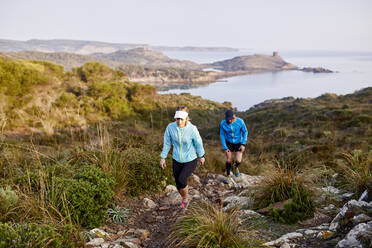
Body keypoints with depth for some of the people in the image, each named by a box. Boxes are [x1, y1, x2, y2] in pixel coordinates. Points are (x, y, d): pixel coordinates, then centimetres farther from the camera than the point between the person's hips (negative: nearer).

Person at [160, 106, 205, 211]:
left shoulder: (192, 129, -24)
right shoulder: (170, 127, -18)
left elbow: (198, 143, -7)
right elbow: (167, 143, -4)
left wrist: (201, 157, 6)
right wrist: (163, 158, 1)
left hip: (190, 160, -3)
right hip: (177, 160, 3)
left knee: (181, 180, -20)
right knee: (178, 184, 11)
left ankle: (184, 200, 11)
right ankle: (184, 200, 43)